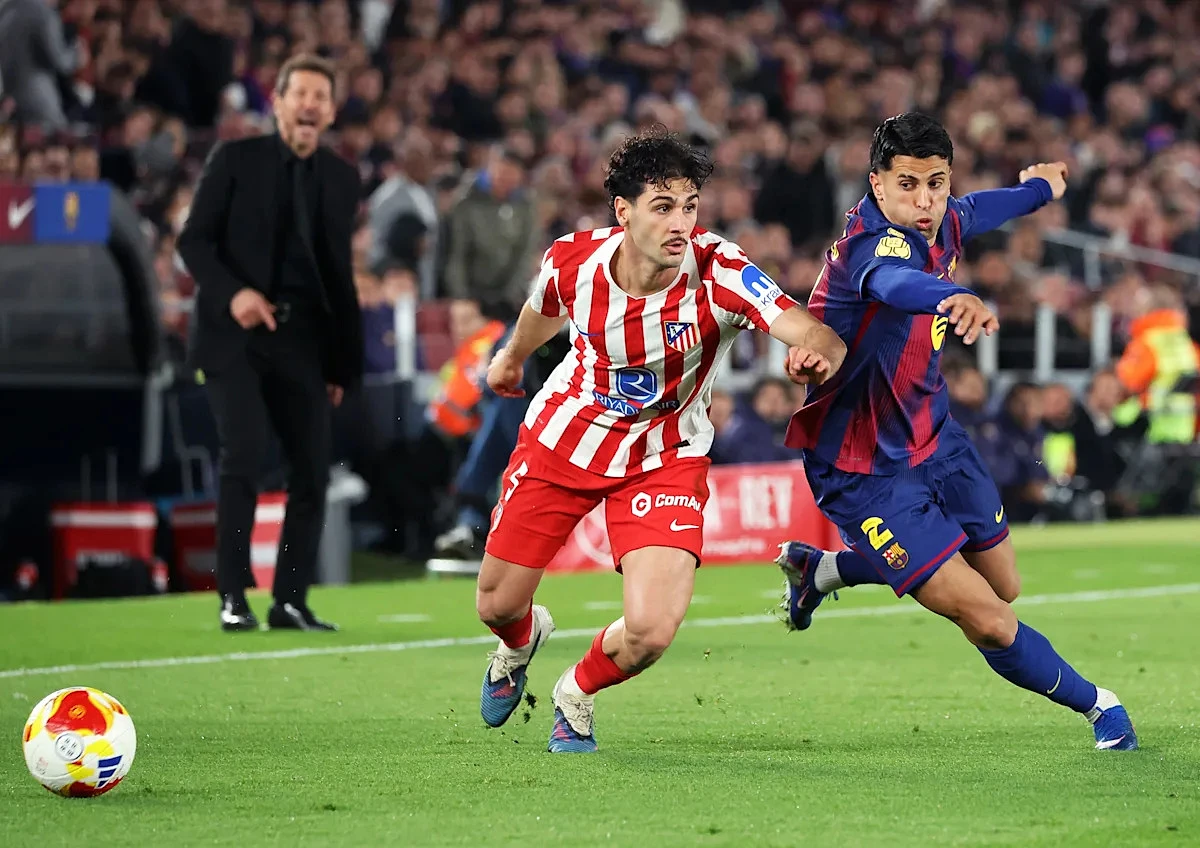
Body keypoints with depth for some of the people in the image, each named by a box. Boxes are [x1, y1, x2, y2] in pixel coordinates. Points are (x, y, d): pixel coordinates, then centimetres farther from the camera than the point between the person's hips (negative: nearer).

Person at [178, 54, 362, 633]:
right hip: (235, 333, -4)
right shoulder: (234, 160, 0)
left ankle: (291, 601, 9)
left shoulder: (342, 179, 11)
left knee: (312, 470, -1)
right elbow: (193, 241, -2)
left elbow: (339, 274, 14)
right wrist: (233, 293, -19)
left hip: (301, 339, 4)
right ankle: (233, 597, -7)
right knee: (243, 456, -15)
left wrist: (343, 362, 13)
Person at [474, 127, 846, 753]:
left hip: (664, 459, -2)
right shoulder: (573, 261, -19)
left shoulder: (718, 270, -28)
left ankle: (577, 694, 19)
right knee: (496, 606, 11)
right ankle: (523, 640, 53)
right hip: (561, 440, 2)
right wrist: (512, 356, 29)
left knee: (651, 631, -18)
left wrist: (815, 357, -64)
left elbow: (820, 337, -39)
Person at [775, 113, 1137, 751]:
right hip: (864, 470, -9)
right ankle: (1093, 703, 12)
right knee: (988, 621, -13)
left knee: (1003, 584, 20)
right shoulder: (873, 241, -29)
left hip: (931, 437, 9)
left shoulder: (943, 223, -2)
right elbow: (892, 280, -55)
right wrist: (955, 299, -76)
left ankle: (827, 568, 35)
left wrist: (1038, 189, 44)